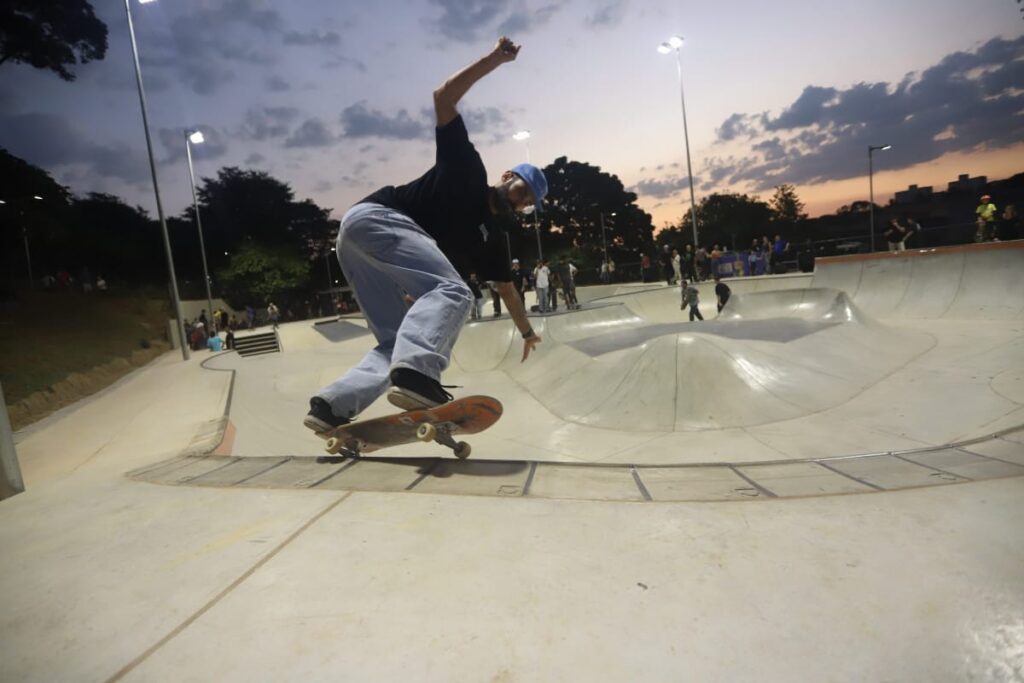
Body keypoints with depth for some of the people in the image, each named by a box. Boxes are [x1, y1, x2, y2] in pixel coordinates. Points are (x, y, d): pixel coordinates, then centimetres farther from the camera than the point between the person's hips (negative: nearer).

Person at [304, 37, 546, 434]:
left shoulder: (492, 236, 22)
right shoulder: (468, 170, 7)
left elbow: (506, 288, 32)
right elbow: (443, 98, 3)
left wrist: (526, 331, 40)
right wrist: (495, 60, 1)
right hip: (374, 218, -8)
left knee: (394, 344, 1)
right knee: (452, 292, -25)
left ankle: (331, 407, -9)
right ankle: (415, 373, -48)